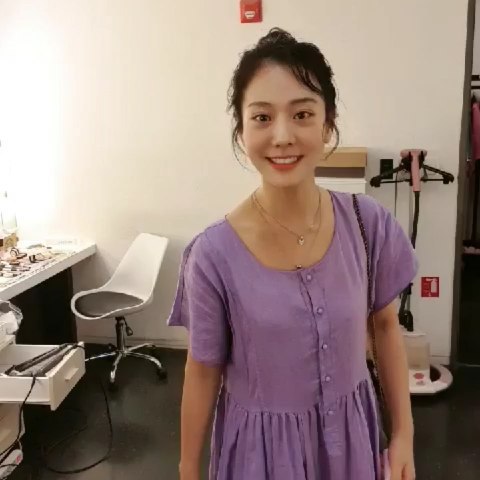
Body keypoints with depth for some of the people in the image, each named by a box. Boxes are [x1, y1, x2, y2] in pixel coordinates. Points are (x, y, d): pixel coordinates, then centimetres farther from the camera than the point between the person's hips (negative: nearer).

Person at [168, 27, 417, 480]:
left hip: (349, 434, 3)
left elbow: (385, 325, -1)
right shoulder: (214, 254, -22)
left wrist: (404, 434, 2)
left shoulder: (370, 223, -16)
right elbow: (203, 372, -10)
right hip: (261, 443, -2)